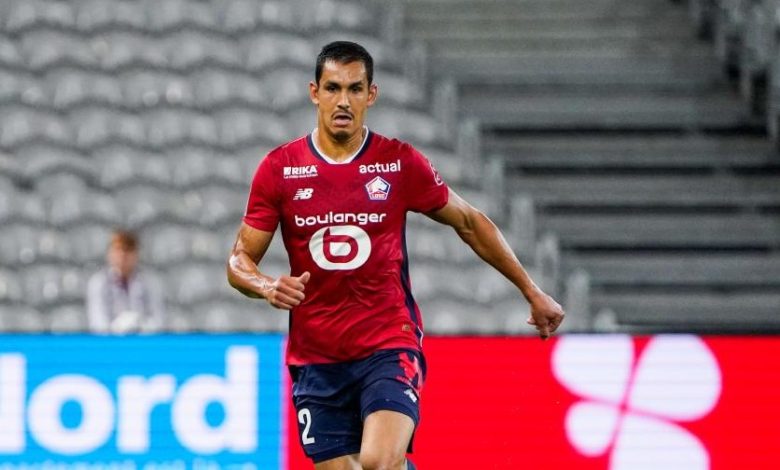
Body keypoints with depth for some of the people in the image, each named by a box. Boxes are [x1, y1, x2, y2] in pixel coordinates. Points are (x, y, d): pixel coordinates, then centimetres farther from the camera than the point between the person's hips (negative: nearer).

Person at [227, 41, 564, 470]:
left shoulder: (401, 163, -2)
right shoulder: (278, 169, 0)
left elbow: (470, 223, 12)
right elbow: (239, 261, 5)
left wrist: (532, 292, 15)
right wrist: (268, 287, -18)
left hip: (390, 347, -2)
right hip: (316, 361, 2)